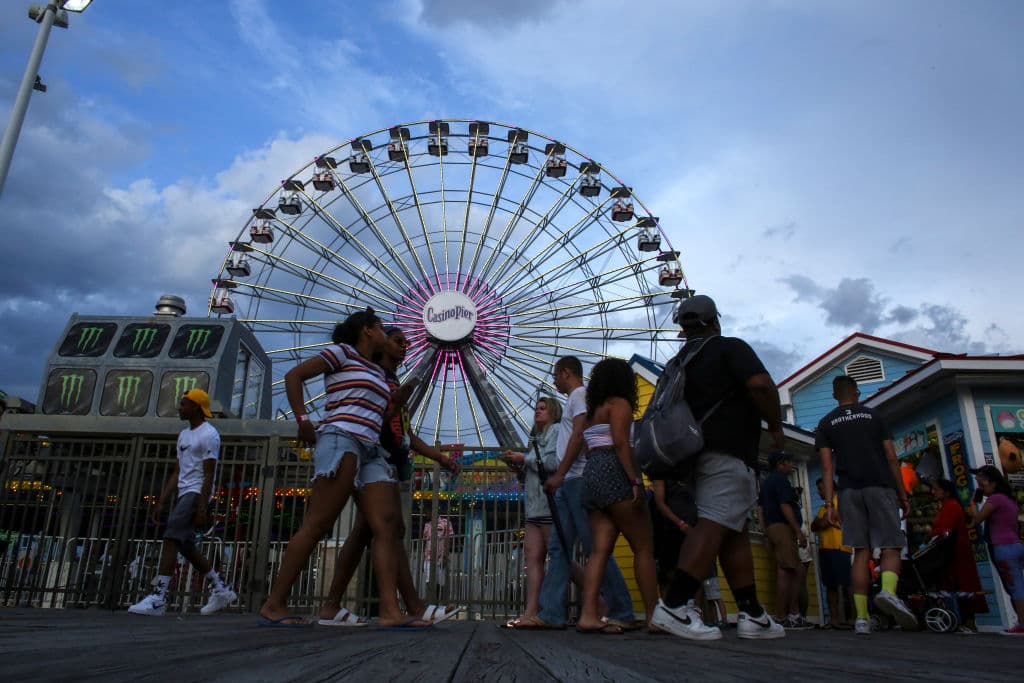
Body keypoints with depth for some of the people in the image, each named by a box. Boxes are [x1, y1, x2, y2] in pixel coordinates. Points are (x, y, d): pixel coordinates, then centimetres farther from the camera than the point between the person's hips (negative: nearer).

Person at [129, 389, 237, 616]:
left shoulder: (208, 434, -9)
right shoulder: (184, 435, 19)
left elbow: (208, 474, -15)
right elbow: (177, 472, 19)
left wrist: (202, 507, -21)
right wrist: (161, 502, 13)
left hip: (196, 493, -10)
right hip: (183, 493, 10)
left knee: (171, 539, -17)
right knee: (185, 546, 10)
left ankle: (158, 598, -16)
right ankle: (221, 589, 18)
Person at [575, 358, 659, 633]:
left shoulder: (591, 410, 24)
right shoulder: (619, 404, -1)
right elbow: (621, 443, -14)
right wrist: (635, 481, -19)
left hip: (592, 475, 8)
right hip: (615, 473, -8)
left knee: (600, 549, -1)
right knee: (644, 547, -3)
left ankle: (588, 615, -10)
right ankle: (653, 616, -3)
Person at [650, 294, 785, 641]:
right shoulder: (730, 347, 0)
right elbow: (760, 384, -16)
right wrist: (776, 426, -3)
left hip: (698, 453, 8)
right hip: (728, 451, -8)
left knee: (736, 531, 10)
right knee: (714, 526, -16)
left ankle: (752, 614, 11)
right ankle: (674, 605, -24)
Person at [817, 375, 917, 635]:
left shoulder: (826, 423, 13)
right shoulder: (874, 416, 13)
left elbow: (827, 466, 4)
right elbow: (891, 458, 7)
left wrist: (829, 503, 1)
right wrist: (903, 494, 11)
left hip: (849, 490, 1)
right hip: (880, 487, -1)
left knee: (861, 552, 2)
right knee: (891, 547, 0)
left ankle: (861, 617, -4)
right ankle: (888, 592, -30)